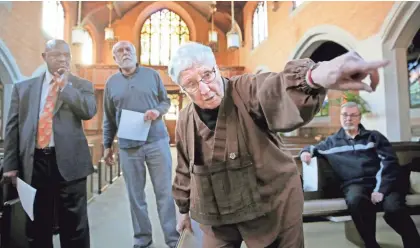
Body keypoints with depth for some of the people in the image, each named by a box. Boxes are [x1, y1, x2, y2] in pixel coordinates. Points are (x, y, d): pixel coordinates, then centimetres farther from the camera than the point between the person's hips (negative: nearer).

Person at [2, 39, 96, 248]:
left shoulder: (81, 85, 7)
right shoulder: (23, 87, 11)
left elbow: (89, 111, -13)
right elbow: (12, 127, 8)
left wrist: (64, 85, -8)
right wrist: (11, 165, 4)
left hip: (68, 162, -2)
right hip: (34, 162, 2)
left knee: (74, 225, 7)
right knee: (37, 226, 14)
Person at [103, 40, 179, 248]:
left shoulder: (152, 74, 6)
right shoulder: (111, 83, 10)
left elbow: (166, 100, 10)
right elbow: (109, 118, 14)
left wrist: (158, 111, -12)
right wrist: (107, 145, 13)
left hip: (157, 142, -1)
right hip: (128, 146, 2)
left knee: (165, 192, 3)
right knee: (135, 195, 8)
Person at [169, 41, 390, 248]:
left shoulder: (247, 90, -19)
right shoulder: (186, 119, -3)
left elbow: (277, 90, -43)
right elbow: (185, 169, 11)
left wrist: (313, 76, -65)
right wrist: (185, 209, 20)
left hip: (272, 205, -3)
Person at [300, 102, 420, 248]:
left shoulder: (374, 137, 15)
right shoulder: (332, 141, 19)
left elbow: (390, 162, 4)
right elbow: (314, 148, 33)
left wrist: (380, 189, -12)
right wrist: (306, 151, 5)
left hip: (381, 183, 0)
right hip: (355, 184, 0)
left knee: (393, 208, -32)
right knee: (355, 201, -36)